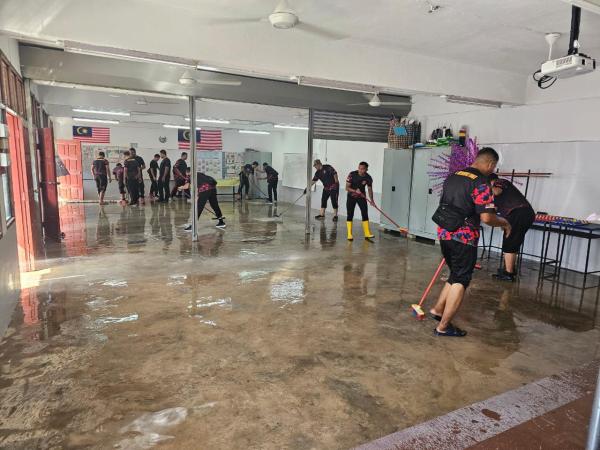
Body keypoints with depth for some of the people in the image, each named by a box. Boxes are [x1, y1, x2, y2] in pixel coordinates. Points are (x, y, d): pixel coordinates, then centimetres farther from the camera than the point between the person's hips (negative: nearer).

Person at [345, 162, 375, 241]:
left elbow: (369, 189, -1)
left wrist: (371, 200, -13)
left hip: (362, 196, 3)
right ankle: (349, 234, 0)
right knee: (350, 215, -6)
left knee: (365, 214, 0)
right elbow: (347, 188, -18)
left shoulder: (368, 178, -12)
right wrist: (355, 191, -35)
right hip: (351, 196, -2)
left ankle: (367, 233, 11)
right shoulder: (352, 175, -20)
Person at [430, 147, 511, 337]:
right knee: (460, 281, 4)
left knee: (455, 275, 24)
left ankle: (437, 309, 31)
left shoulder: (452, 177, 11)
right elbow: (486, 217, -19)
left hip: (444, 233, 7)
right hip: (463, 238, -7)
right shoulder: (481, 183, -14)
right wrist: (504, 222, -1)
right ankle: (443, 326, 9)